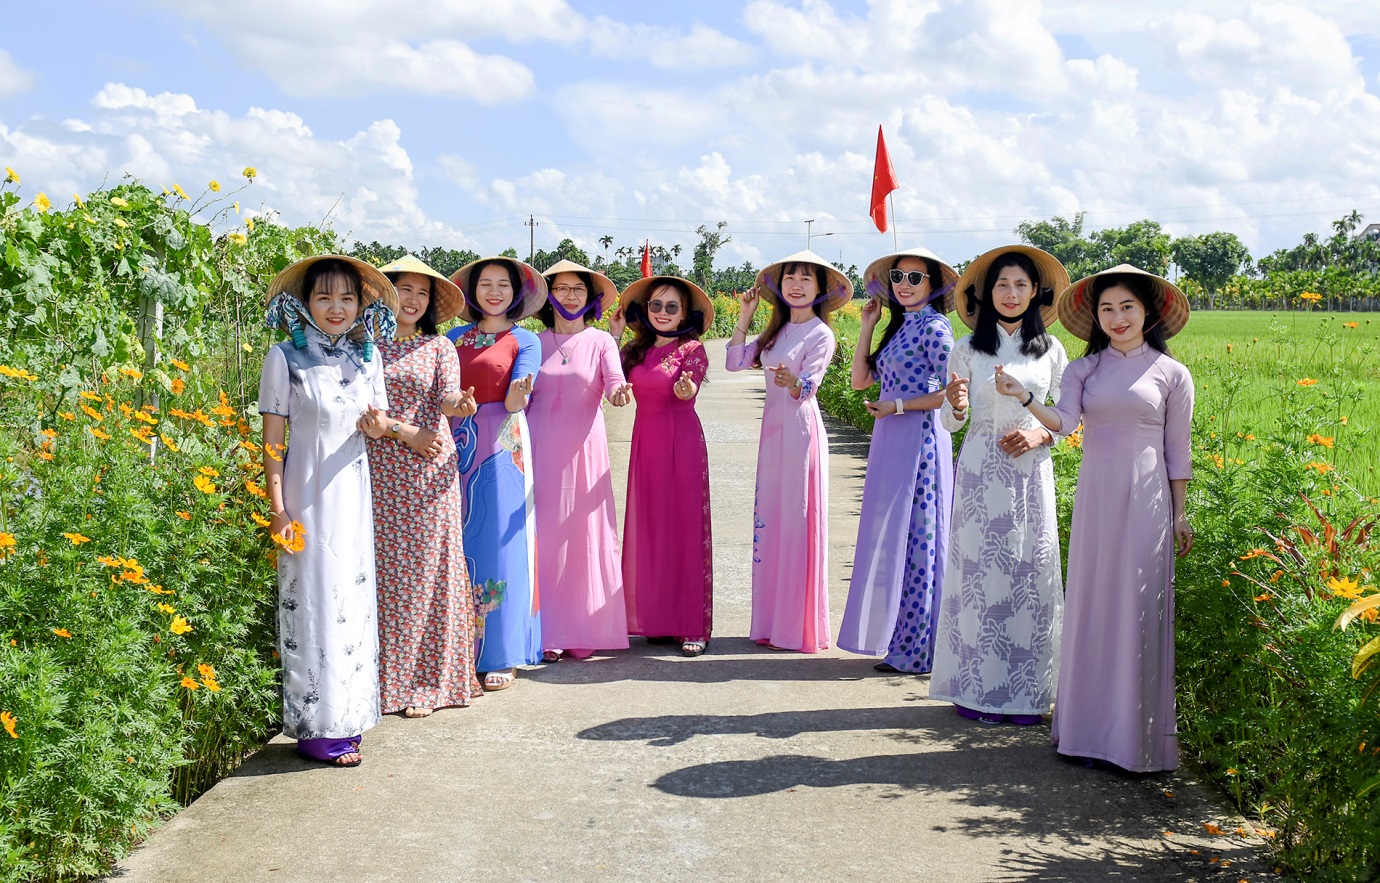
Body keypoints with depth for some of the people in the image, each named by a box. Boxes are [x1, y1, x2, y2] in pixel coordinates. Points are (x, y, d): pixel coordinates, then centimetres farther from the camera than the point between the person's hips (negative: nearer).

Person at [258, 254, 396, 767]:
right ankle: (316, 727, 6)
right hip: (308, 495, -4)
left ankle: (347, 718, 17)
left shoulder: (367, 357, 8)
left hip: (354, 495, 5)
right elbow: (273, 440, -6)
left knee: (353, 598, 7)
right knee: (314, 600, -2)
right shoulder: (286, 358, -5)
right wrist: (278, 509, -11)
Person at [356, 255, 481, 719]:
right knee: (385, 570, 1)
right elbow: (364, 412, 0)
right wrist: (405, 432, -12)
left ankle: (426, 680, 7)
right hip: (381, 471, 1)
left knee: (427, 568, -1)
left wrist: (461, 404, -31)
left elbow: (448, 399, -9)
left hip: (430, 471, 0)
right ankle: (388, 679, 9)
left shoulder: (438, 347, 7)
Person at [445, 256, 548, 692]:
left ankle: (502, 654, 2)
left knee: (500, 542, -4)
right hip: (457, 446, 3)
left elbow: (516, 402, -7)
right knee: (462, 544, 5)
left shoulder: (525, 341, 4)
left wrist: (518, 395, -29)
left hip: (502, 448, -3)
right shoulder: (455, 337, 14)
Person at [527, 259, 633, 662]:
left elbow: (614, 381, -11)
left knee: (584, 531, 1)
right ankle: (547, 631, 5)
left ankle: (582, 630, 9)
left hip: (584, 446, -1)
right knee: (544, 532, -1)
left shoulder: (601, 341, 4)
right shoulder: (535, 342, 8)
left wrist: (619, 392, -32)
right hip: (540, 447, 1)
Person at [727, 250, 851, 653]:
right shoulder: (776, 331, 15)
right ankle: (773, 623, 14)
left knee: (797, 520, -5)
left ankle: (801, 627, 3)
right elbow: (735, 361, 11)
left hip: (800, 429, -7)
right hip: (772, 428, 7)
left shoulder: (820, 335, -6)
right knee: (769, 518, 7)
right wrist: (745, 316, 6)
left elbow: (808, 387, -15)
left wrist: (792, 382, -37)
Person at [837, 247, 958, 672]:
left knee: (914, 538, -4)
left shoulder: (934, 328, -9)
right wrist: (866, 326, 9)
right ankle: (895, 636, 19)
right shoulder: (898, 327, 16)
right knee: (892, 537, 11)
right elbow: (860, 379, 12)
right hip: (890, 442, 9)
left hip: (918, 441, -9)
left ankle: (914, 650, 3)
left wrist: (899, 406, -16)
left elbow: (951, 394, -14)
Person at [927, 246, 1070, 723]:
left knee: (1032, 575, 1)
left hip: (1032, 471, 2)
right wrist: (955, 403, -20)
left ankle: (1026, 692, 11)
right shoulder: (968, 348, 2)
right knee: (981, 574, -2)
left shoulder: (1051, 348, 6)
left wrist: (1039, 435, -8)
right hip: (981, 473, -2)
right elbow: (952, 422, 3)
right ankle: (977, 689, 8)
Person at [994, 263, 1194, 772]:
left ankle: (1136, 734, 7)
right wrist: (1025, 399, -26)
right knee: (1091, 605, 5)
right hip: (1094, 496, 3)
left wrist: (1180, 514, 4)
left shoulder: (1171, 374, 3)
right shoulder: (1083, 370, 8)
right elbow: (1063, 422, -8)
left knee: (1139, 609, -2)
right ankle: (1090, 726, 15)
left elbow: (1177, 450, 5)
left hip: (1145, 499, -2)